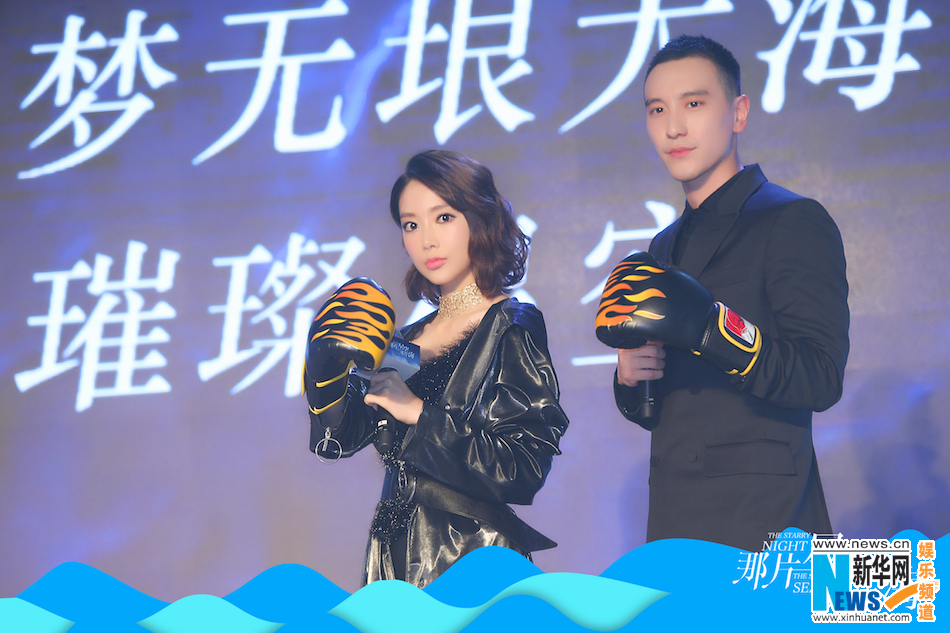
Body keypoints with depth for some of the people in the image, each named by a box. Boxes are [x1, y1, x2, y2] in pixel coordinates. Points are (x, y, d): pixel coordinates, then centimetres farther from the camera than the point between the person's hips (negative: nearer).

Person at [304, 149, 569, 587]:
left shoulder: (512, 329, -5)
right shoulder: (409, 340, 14)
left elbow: (522, 471, -15)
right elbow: (336, 438, 9)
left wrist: (421, 415, -15)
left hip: (472, 567, -6)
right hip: (395, 564, 6)